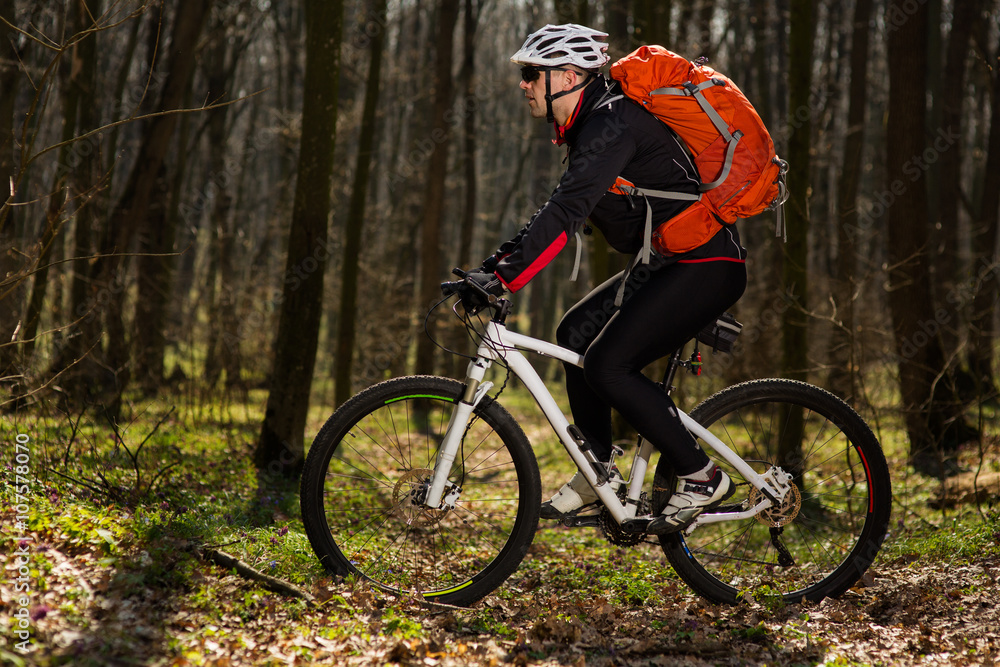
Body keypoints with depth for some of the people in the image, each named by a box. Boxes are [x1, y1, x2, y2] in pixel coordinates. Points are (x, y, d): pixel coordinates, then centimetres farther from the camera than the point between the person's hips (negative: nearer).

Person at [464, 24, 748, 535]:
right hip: (669, 263, 10)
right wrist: (494, 263, 12)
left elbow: (567, 210, -29)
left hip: (705, 267, -10)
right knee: (576, 332, 10)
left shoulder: (611, 124, -19)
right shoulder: (588, 125, 14)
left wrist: (505, 277, -33)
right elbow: (563, 207, 20)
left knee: (607, 364, -16)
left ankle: (701, 478, -6)